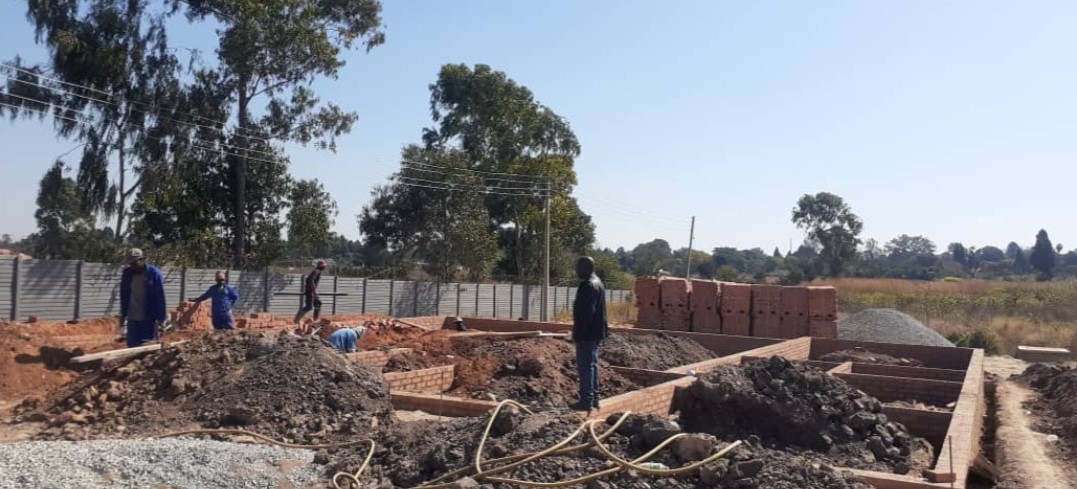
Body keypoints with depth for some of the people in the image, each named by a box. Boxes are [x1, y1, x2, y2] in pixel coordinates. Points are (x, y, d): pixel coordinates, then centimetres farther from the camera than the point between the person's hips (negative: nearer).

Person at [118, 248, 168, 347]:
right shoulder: (127, 274, 4)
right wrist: (123, 317, 12)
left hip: (149, 319, -4)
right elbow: (124, 297, 13)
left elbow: (160, 298, -9)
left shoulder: (154, 274, -9)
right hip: (132, 319, 4)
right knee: (132, 346, 5)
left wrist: (160, 319, -12)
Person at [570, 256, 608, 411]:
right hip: (596, 333, 10)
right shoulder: (598, 283, 15)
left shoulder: (588, 286, -18)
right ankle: (594, 398, 22)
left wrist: (578, 333, -21)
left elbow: (586, 312, -24)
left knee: (585, 366, -7)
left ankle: (586, 400, -5)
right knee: (592, 364, 16)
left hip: (586, 334, -10)